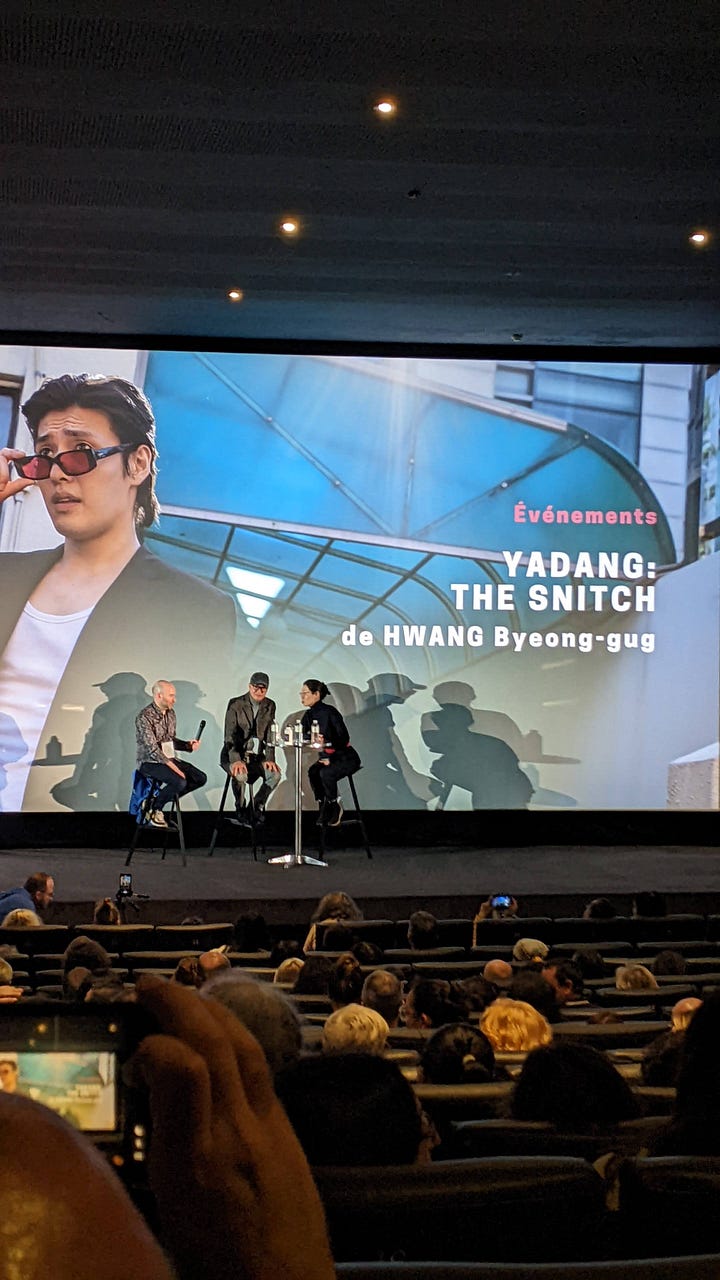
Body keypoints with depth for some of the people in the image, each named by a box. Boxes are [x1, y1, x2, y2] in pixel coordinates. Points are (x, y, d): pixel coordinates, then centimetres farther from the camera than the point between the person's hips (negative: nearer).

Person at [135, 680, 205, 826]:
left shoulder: (170, 713, 10)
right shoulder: (145, 717, -17)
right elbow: (152, 749, -21)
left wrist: (188, 745, -2)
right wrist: (172, 766, -26)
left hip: (169, 759, 9)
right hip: (150, 763, -9)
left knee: (201, 778, -5)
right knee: (180, 781, -31)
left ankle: (157, 799, 5)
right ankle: (155, 809, -4)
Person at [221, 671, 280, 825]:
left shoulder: (269, 706, 4)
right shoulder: (235, 704, -9)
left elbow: (270, 734, 4)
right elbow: (229, 735, -16)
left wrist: (269, 759, -10)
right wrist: (236, 760, -29)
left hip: (257, 755, 4)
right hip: (233, 754, -4)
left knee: (275, 774, -22)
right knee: (240, 775, -34)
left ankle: (258, 805, 5)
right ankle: (241, 809, -4)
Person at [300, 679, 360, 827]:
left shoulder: (330, 712, -19)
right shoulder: (309, 714, 2)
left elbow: (344, 739, -20)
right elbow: (303, 735, 2)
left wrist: (330, 758, -24)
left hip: (346, 757, -6)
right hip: (326, 756, 6)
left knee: (326, 773, -31)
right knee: (312, 772, -21)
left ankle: (334, 807, -9)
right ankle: (324, 808, -8)